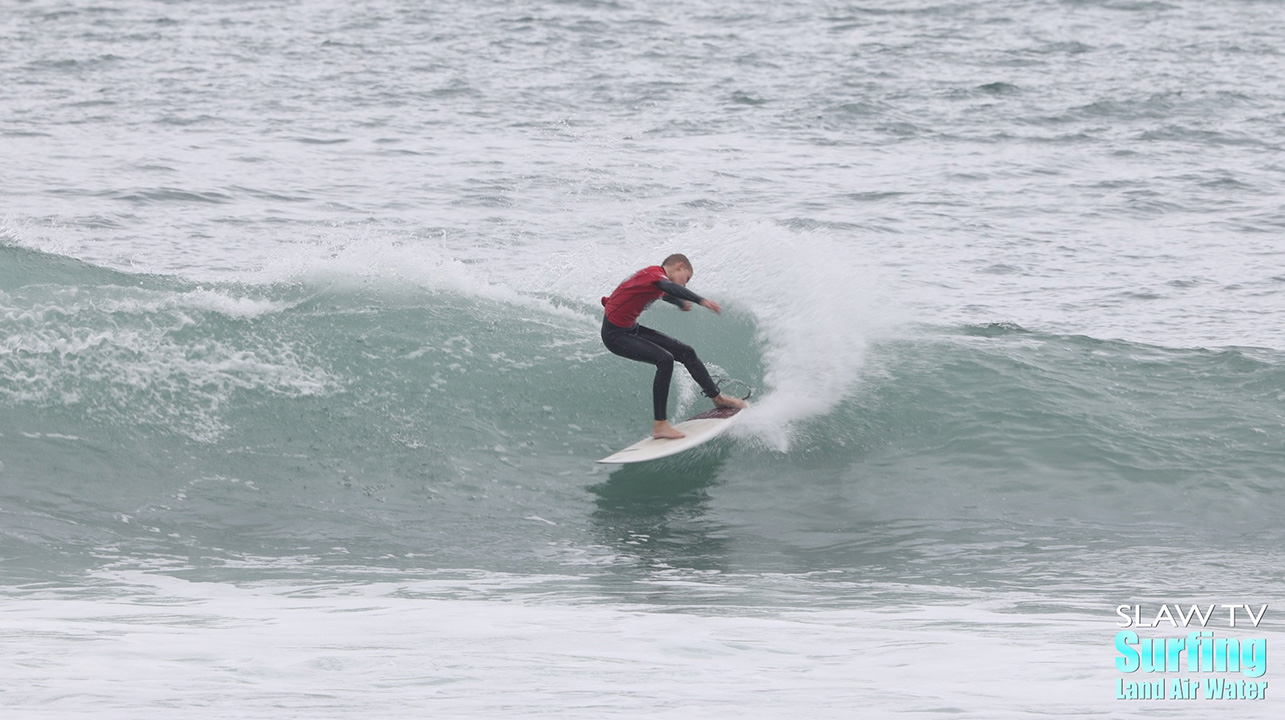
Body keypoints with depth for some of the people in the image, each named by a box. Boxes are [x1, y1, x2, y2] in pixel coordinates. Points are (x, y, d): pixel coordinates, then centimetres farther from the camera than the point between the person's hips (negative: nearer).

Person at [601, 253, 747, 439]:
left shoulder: (653, 275, 10)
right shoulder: (654, 273, -20)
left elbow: (663, 293, 36)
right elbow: (669, 286, -44)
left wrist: (682, 303, 56)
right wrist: (701, 301, -57)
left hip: (631, 329, 10)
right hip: (616, 335, -10)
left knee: (686, 353, 12)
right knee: (665, 359, -25)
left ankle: (717, 398, 29)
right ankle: (660, 425, -25)